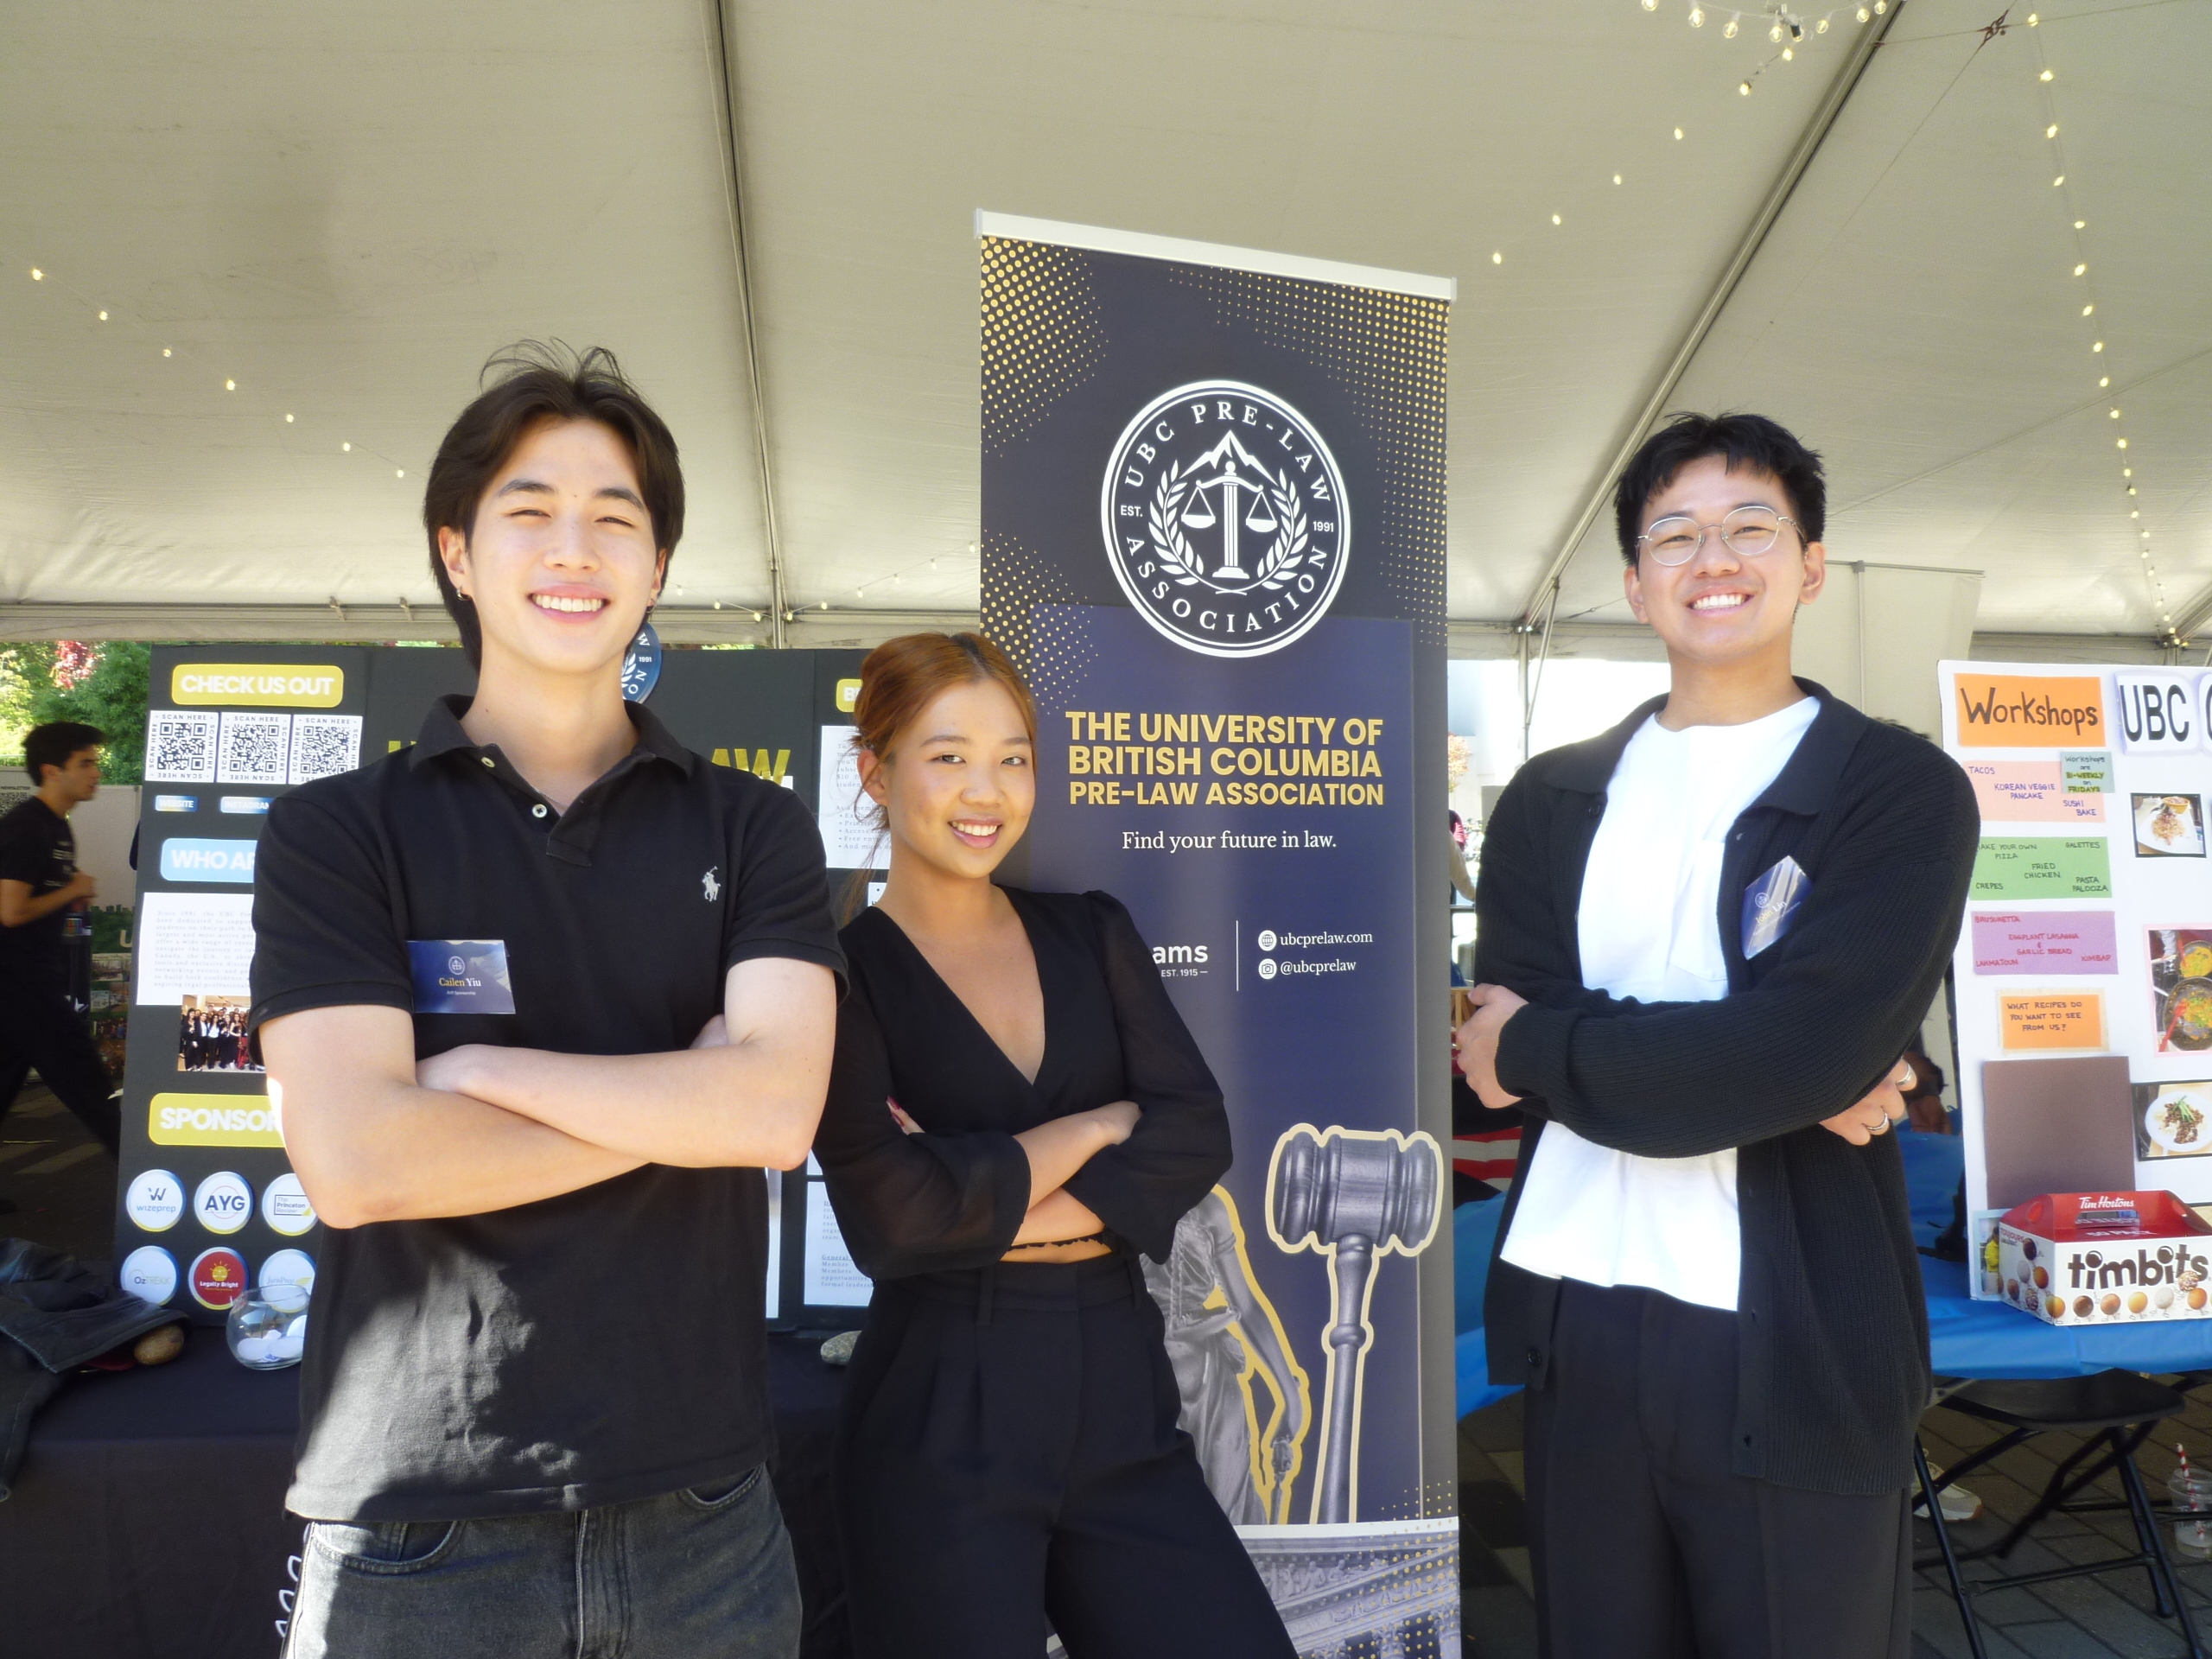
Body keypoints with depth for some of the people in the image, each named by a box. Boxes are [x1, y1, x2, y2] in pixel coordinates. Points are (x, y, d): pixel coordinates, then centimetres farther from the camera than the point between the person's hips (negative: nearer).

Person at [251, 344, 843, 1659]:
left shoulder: (755, 828, 1)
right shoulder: (336, 833, -1)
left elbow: (779, 1108, -13)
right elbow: (355, 1161, -14)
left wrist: (473, 1069, -12)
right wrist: (685, 1104, -11)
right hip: (419, 1524, -1)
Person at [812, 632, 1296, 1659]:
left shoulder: (1091, 933, 7)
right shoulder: (841, 971, -6)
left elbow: (1196, 1133, -4)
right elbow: (891, 1215, -18)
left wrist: (989, 1205, -14)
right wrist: (1095, 1125, -8)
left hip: (1122, 1399, 4)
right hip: (940, 1423, -3)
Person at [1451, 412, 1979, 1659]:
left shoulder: (1904, 792, -4)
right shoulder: (1552, 801, 7)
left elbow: (1805, 1049, -19)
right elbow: (1518, 1018, -7)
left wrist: (1533, 1052, -10)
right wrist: (1776, 1073, -16)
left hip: (1794, 1348, -3)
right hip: (1577, 1324, 3)